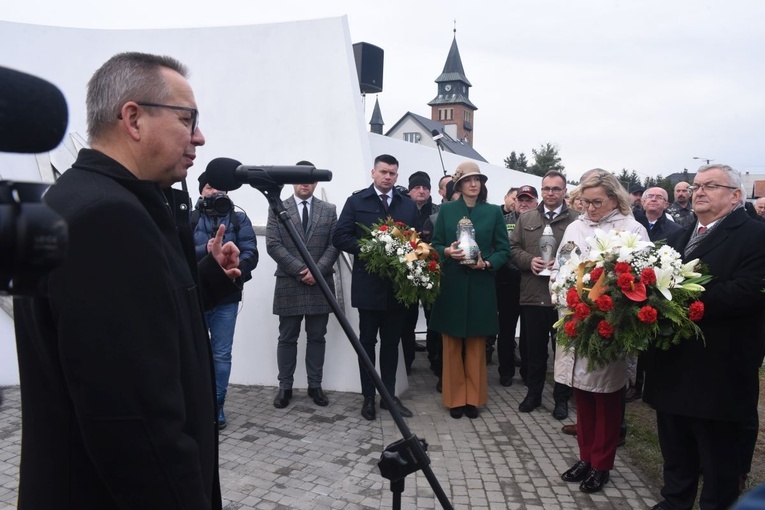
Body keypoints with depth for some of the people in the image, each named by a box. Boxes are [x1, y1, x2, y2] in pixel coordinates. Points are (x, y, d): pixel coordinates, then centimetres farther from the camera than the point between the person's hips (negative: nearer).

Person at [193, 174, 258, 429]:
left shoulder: (239, 219, 5)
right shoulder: (189, 219, 6)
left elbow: (250, 254, -5)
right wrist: (205, 250, -22)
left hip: (226, 297, 0)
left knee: (221, 354, 4)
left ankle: (216, 405, 18)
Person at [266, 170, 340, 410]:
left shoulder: (329, 210, 8)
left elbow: (334, 244, 1)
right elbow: (273, 245, -5)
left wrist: (317, 270, -13)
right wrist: (299, 270, -14)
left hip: (320, 283, 2)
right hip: (288, 284, -1)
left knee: (317, 337, 8)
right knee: (287, 338, 6)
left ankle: (315, 385, 19)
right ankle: (285, 387, 18)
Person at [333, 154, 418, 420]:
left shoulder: (409, 205, 10)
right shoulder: (356, 201, 0)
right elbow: (340, 237, -5)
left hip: (398, 285, 3)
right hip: (368, 284, -3)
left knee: (392, 342, 11)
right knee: (367, 341, 7)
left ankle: (389, 395, 23)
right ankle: (368, 397, 18)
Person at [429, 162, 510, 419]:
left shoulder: (494, 212, 5)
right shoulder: (446, 210, 6)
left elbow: (504, 250, 4)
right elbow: (435, 245, 6)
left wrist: (486, 263, -13)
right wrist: (447, 251, -15)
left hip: (480, 287, 0)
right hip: (451, 285, 0)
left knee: (476, 346, 7)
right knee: (451, 345, 5)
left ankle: (473, 398, 19)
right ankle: (455, 398, 16)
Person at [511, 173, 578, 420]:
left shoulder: (577, 220, -2)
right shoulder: (526, 218, 10)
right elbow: (513, 248, 8)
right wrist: (529, 260, -9)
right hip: (532, 294, 3)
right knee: (534, 349, 13)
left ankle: (562, 398, 23)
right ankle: (533, 393, 28)